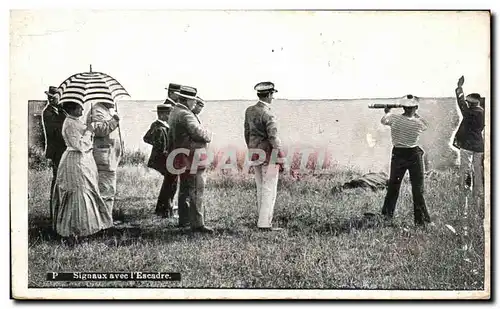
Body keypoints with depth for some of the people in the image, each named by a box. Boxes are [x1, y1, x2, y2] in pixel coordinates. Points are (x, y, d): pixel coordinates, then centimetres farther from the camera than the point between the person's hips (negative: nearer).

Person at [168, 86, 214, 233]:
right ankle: (197, 224, -8)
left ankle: (183, 220, 27)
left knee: (185, 190, 18)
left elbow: (171, 137, 21)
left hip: (181, 158, 11)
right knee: (196, 191, -8)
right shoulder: (185, 114, -18)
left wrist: (171, 152, 24)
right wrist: (208, 135, -2)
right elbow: (199, 132, -21)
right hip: (192, 158, -11)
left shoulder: (174, 113, 15)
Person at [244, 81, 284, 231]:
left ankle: (263, 219, 22)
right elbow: (273, 137, -20)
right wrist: (280, 154, -11)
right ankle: (264, 223, -4)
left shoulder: (249, 111, 6)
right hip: (269, 153, -8)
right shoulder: (268, 113, -18)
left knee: (261, 188, 16)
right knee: (269, 189, -3)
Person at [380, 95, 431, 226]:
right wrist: (416, 114, 16)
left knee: (393, 185, 15)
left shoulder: (394, 118, -10)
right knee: (418, 188, 2)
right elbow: (426, 126, 12)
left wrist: (388, 112, 31)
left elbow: (383, 120, 12)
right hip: (414, 155, -2)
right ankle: (420, 218, 3)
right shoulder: (418, 123, -12)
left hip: (398, 154, 2)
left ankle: (387, 213, 22)